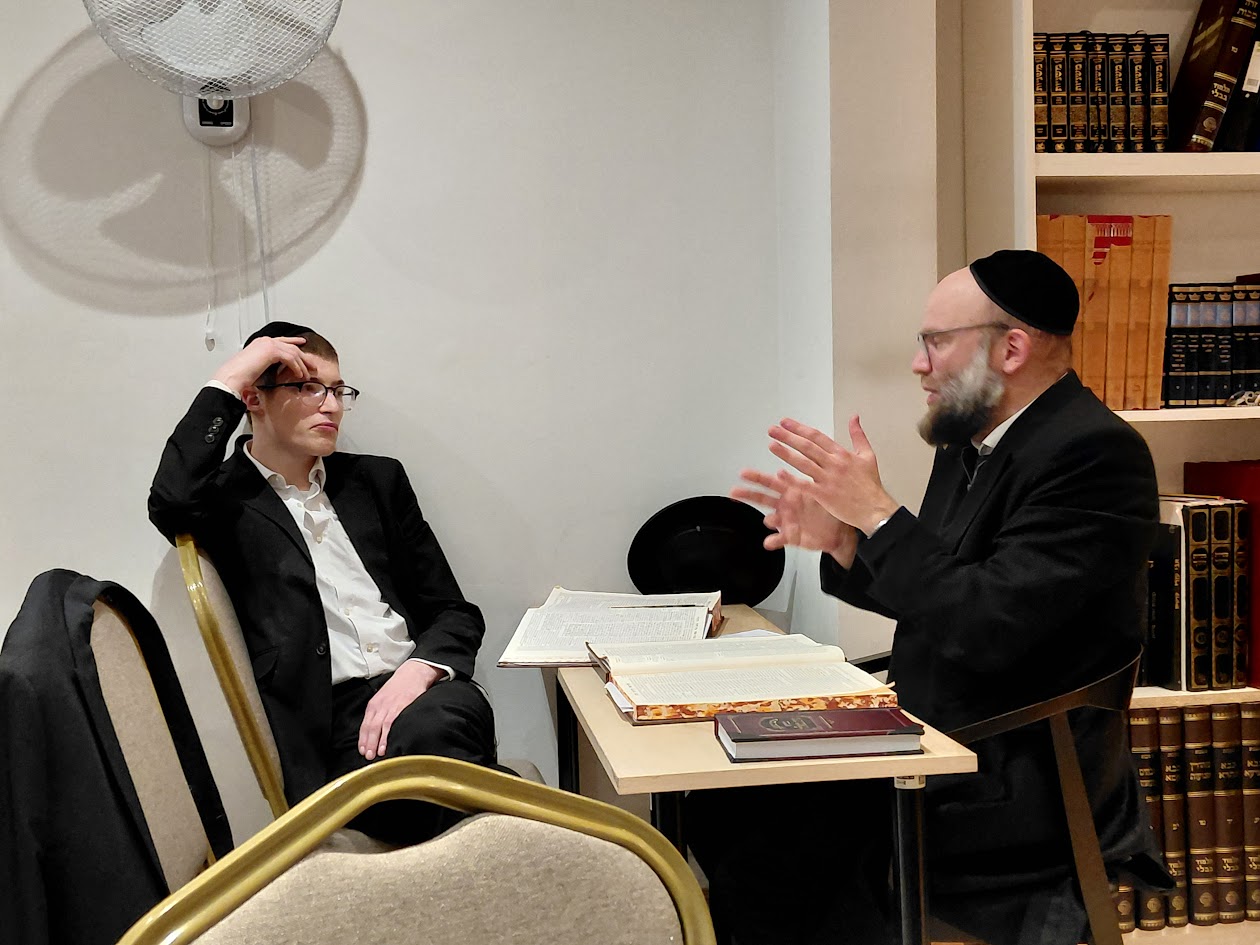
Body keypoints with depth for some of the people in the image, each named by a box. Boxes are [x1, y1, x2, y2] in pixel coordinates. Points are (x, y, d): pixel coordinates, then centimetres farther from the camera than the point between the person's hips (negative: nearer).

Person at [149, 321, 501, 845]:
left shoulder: (377, 479, 20)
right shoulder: (228, 500, 9)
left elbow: (453, 611, 17)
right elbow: (172, 502, -19)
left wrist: (418, 670, -8)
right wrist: (226, 381, -6)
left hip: (423, 689, 4)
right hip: (328, 719, -3)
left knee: (431, 729, -33)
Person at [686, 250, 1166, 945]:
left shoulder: (1094, 454, -20)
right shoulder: (975, 440, 8)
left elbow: (986, 628, -28)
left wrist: (878, 512, -20)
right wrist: (841, 540, -2)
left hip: (1015, 791, -9)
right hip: (939, 748, 9)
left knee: (755, 854, -13)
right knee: (718, 808, 1)